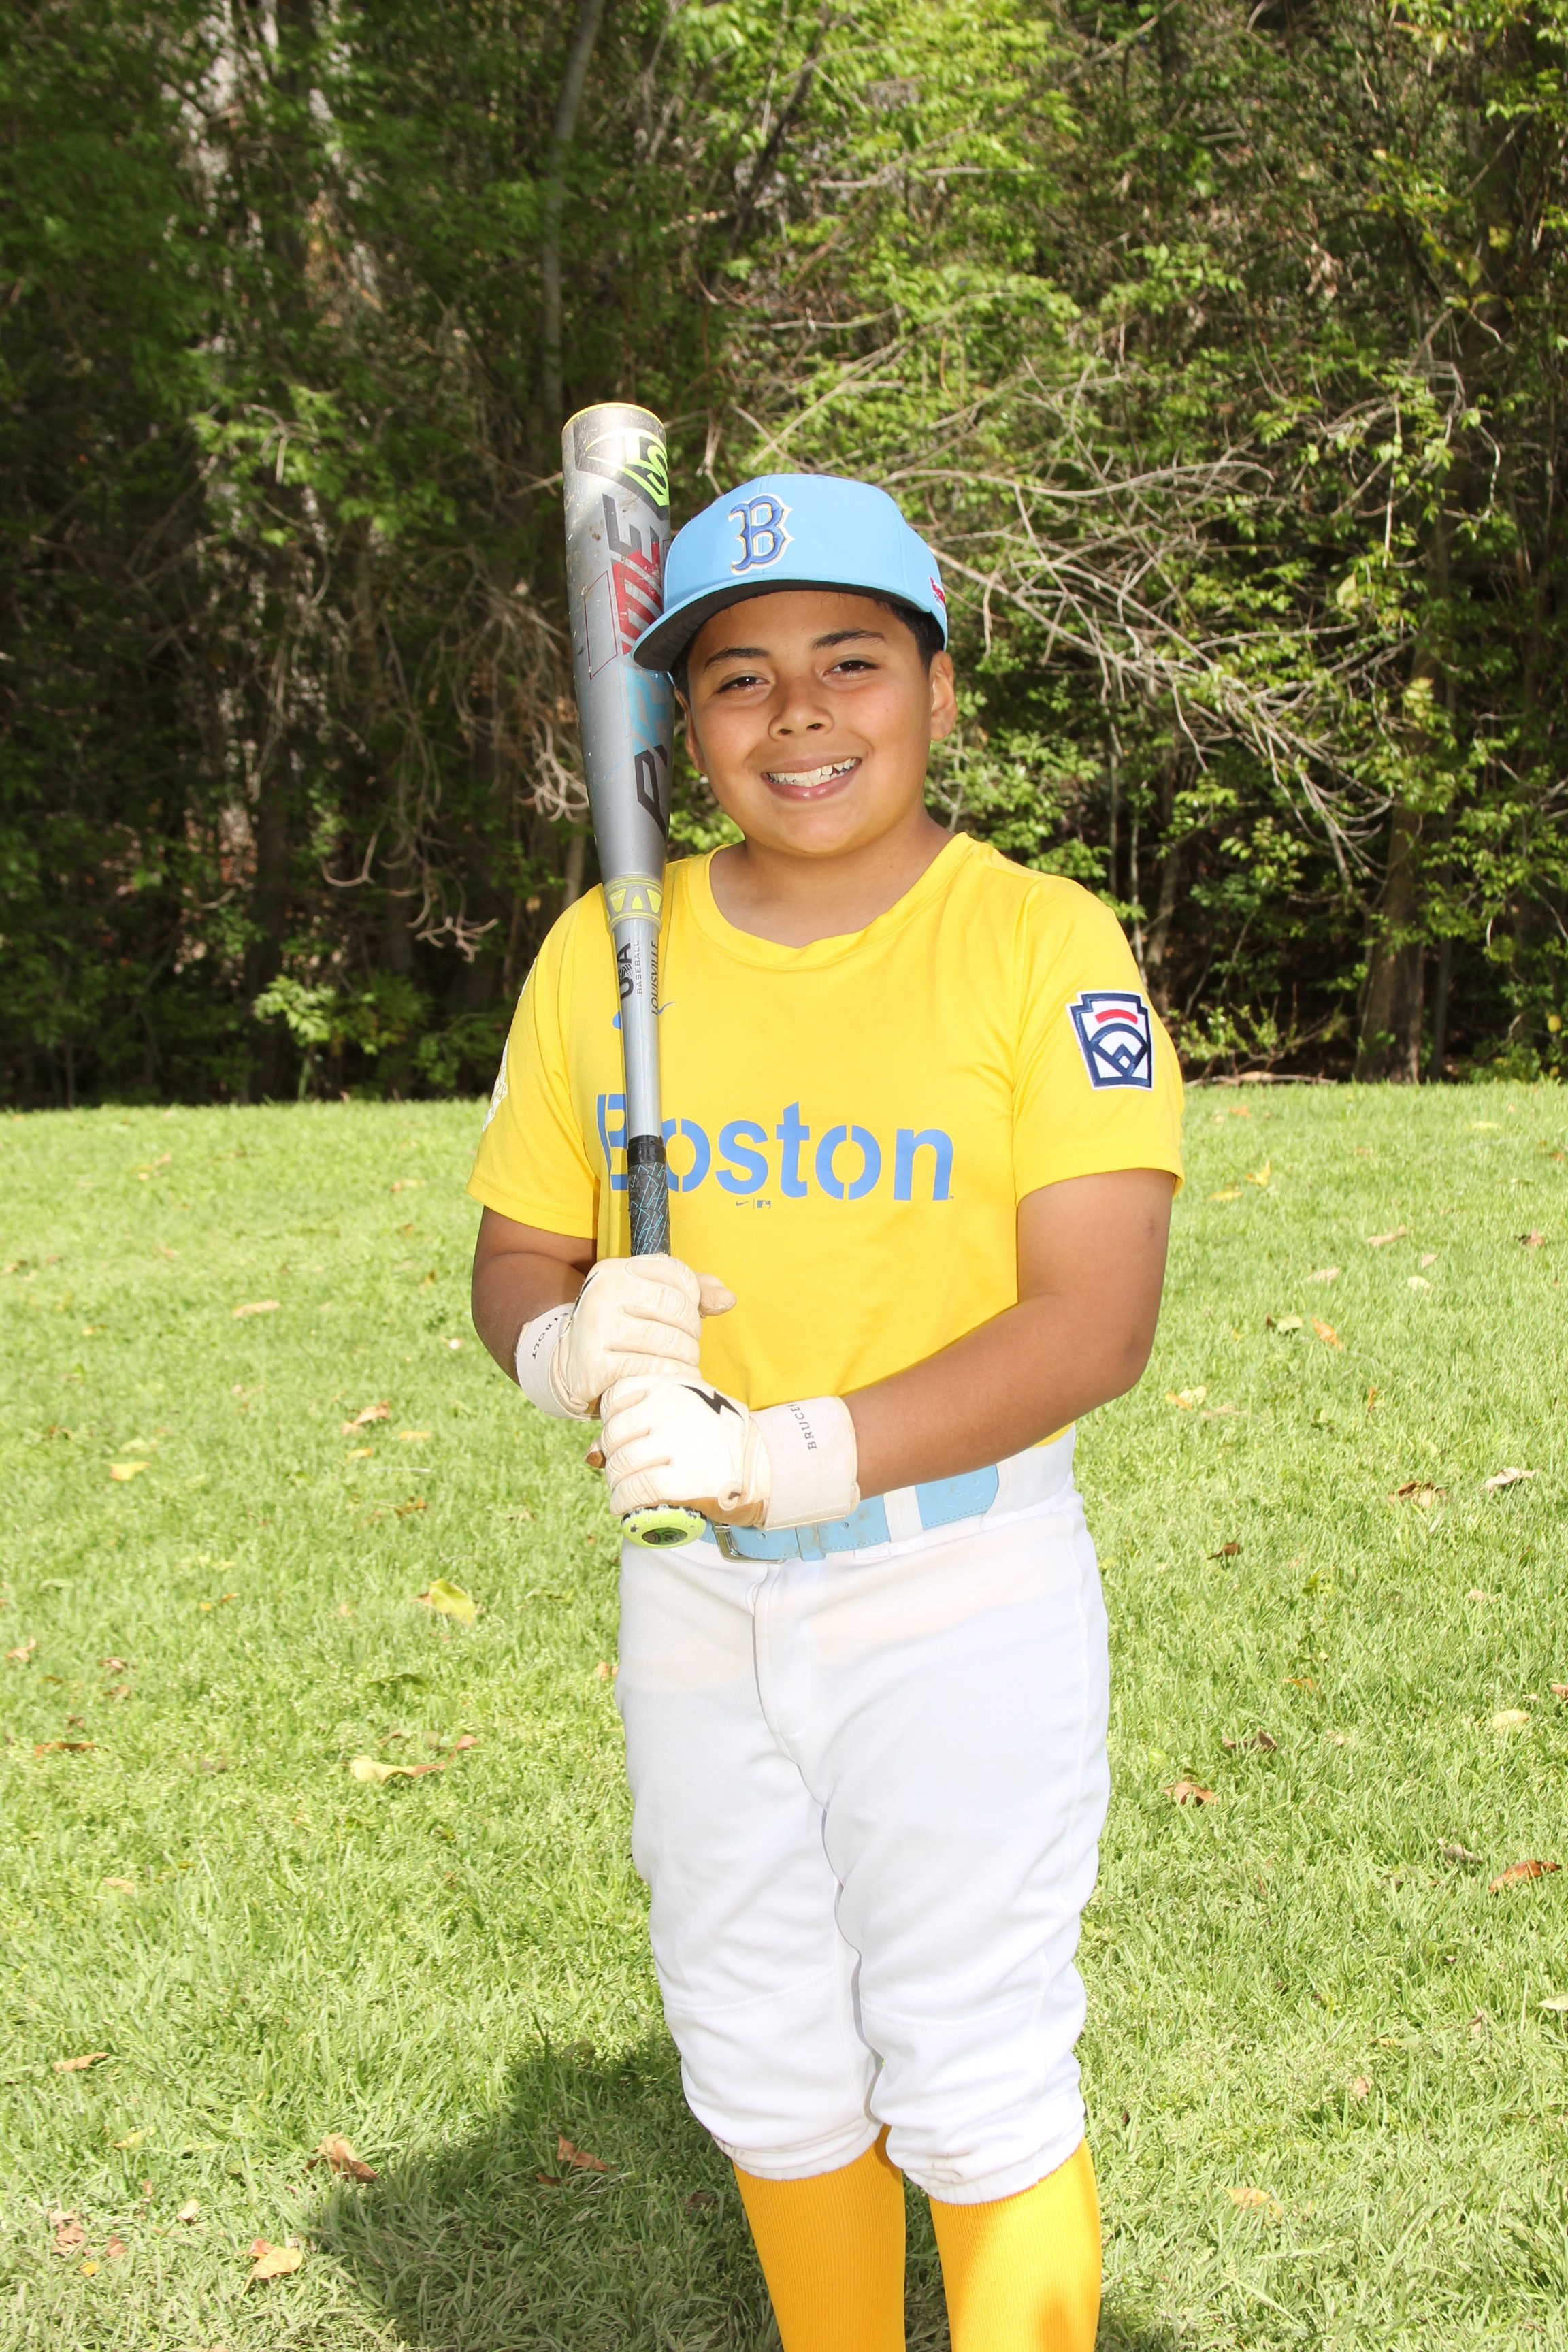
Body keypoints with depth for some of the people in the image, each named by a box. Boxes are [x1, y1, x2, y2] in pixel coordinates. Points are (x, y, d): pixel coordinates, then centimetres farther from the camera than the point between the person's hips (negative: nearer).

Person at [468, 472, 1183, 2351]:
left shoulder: (1044, 945, -11)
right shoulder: (604, 951, 2)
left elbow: (1098, 1321, -19)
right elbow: (514, 1267, 8)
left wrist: (784, 1456, -29)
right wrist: (570, 1342, -17)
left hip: (962, 1603, -4)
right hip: (693, 1597, 5)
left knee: (976, 2106, 2)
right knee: (765, 2083, 18)